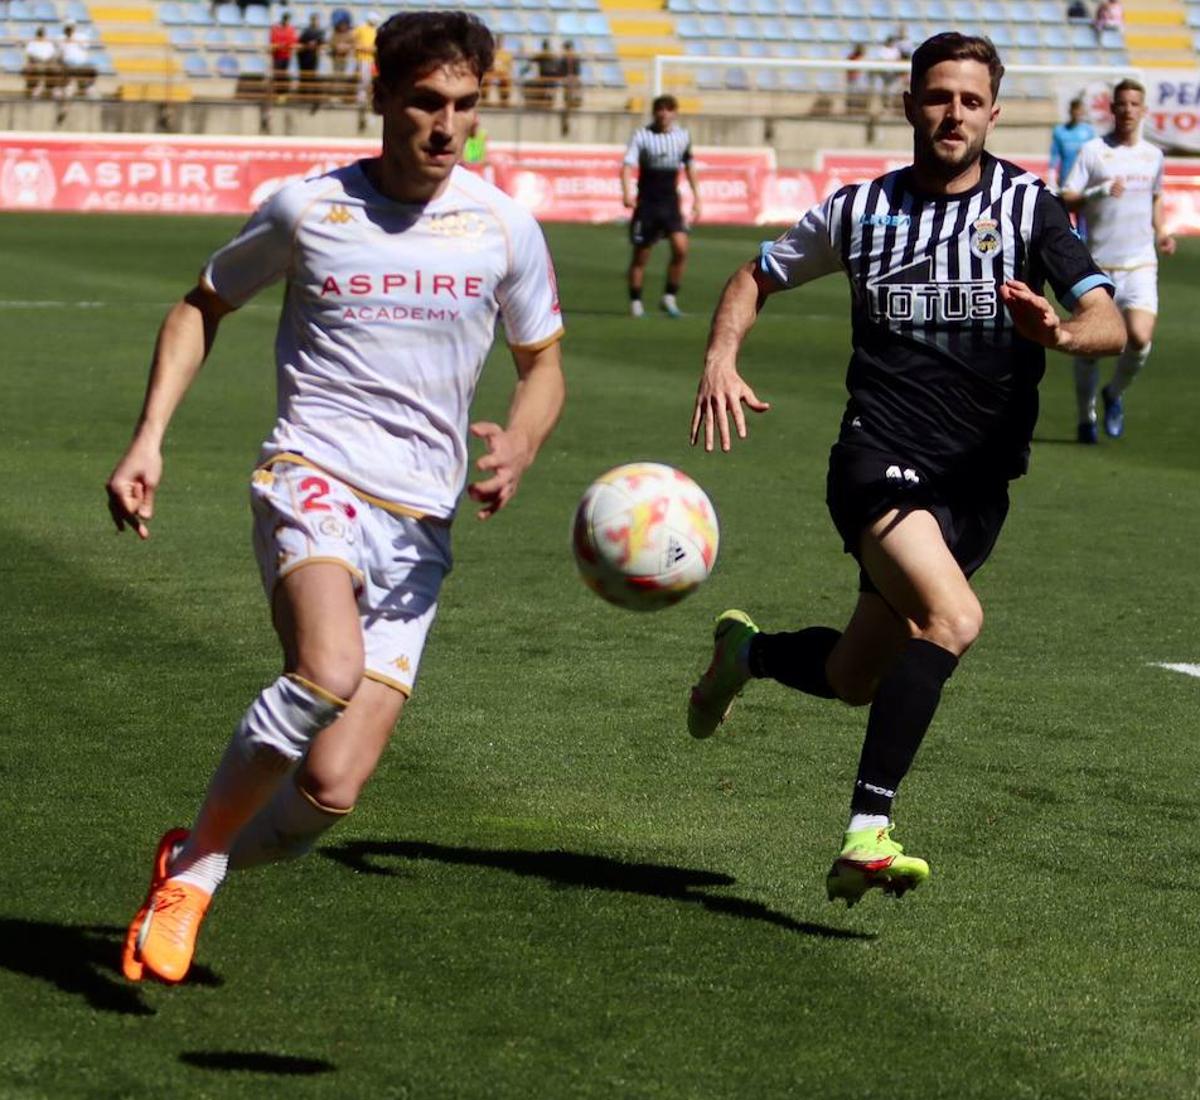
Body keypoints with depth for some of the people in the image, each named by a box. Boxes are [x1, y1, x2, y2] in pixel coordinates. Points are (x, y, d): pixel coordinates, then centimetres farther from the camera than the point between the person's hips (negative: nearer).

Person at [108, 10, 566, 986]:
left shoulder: (504, 228, 5)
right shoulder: (307, 210, 1)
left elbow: (543, 363, 18)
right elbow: (203, 305, 16)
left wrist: (520, 446, -5)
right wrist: (149, 438, 4)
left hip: (418, 525, 3)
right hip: (315, 479, -2)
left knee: (332, 788, -9)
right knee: (329, 673, -35)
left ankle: (197, 868, 23)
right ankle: (194, 858, -12)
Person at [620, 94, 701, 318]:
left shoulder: (683, 136, 4)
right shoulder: (642, 136, -8)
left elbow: (689, 166, 18)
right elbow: (628, 165, -19)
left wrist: (696, 198, 16)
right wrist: (627, 193, -36)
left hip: (671, 203, 2)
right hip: (647, 203, -2)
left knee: (681, 248, -15)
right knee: (641, 255, 3)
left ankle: (669, 298, -1)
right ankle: (635, 302, 18)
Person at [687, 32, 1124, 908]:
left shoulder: (1027, 205, 1)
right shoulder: (860, 210, 4)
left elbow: (1108, 325, -9)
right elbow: (757, 278, 19)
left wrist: (1058, 333, -32)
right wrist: (721, 360, 0)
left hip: (977, 483, 3)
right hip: (879, 459, -3)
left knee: (853, 679, 12)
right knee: (952, 617, -30)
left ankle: (745, 652, 46)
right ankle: (868, 835, -29)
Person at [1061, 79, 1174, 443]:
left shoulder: (1153, 155, 11)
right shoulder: (1093, 151, -2)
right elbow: (1066, 200, -7)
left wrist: (1161, 232, 12)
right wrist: (1101, 191, -23)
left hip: (1140, 264, 2)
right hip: (1098, 263, -2)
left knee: (1140, 337, -15)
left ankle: (1115, 394, 13)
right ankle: (1086, 419, 21)